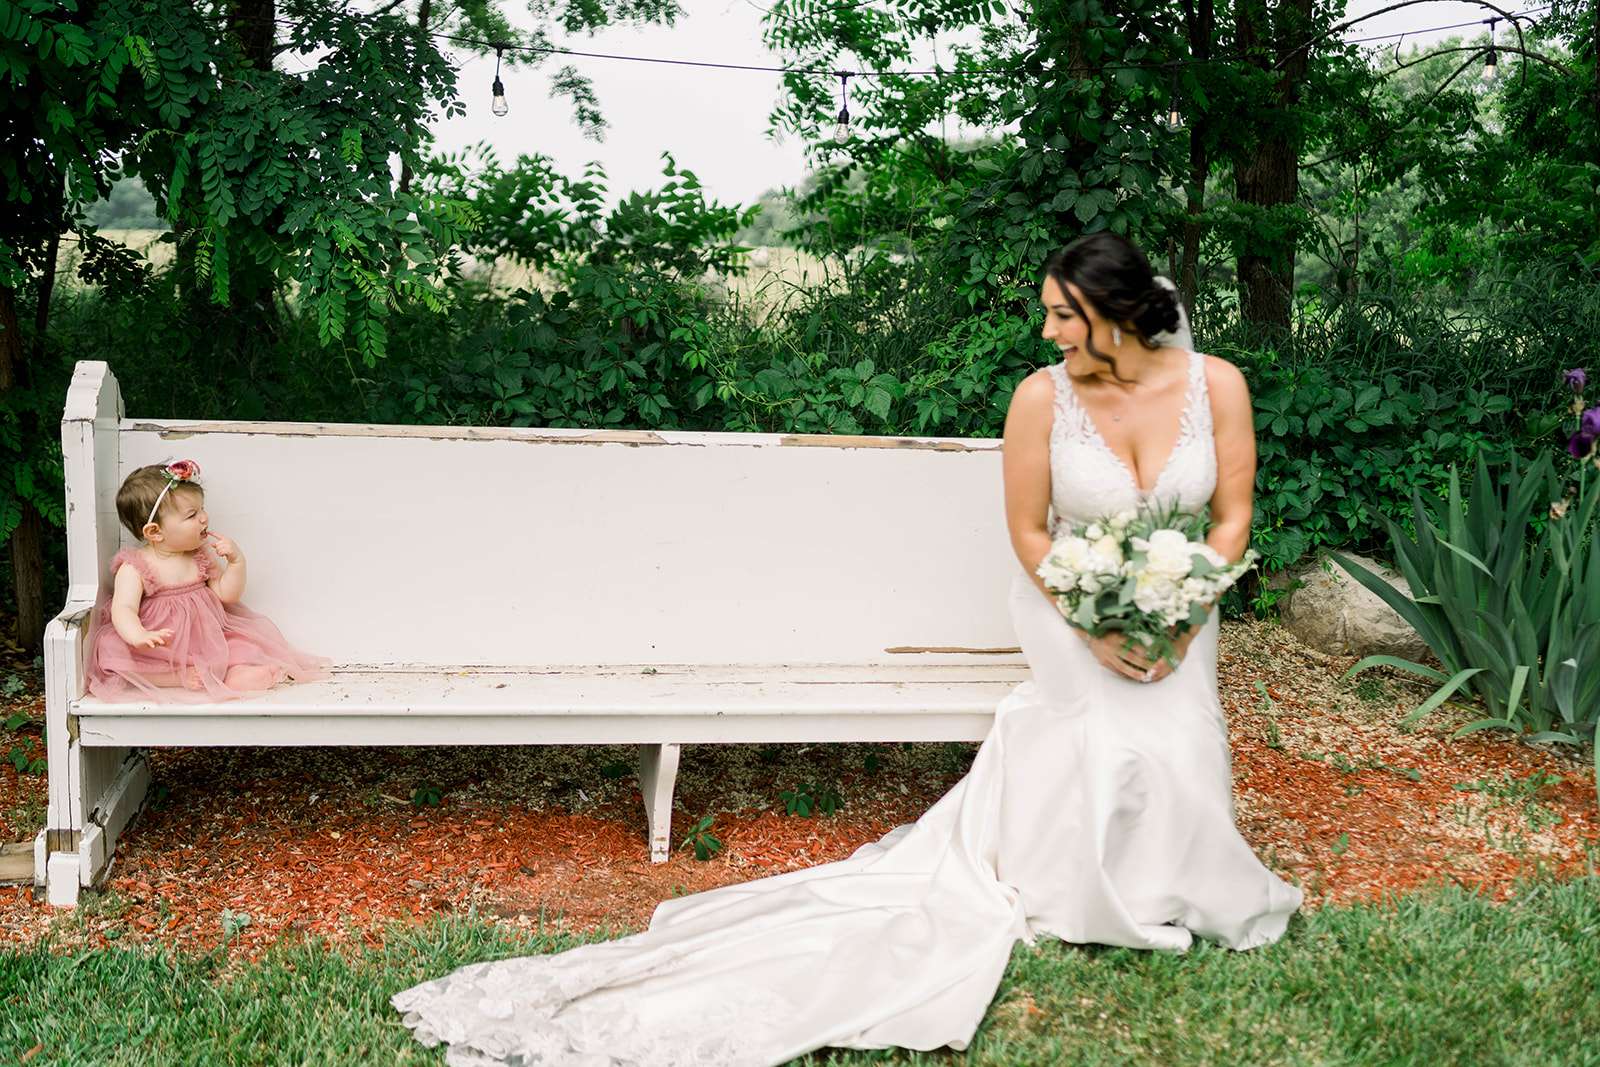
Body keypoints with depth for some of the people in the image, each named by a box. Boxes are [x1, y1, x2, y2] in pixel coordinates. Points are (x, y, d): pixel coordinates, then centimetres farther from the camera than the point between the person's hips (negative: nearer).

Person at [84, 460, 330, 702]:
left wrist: (236, 561, -10)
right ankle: (181, 677, -32)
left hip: (206, 636, 4)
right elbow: (124, 609, -23)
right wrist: (139, 636, -45)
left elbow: (227, 594, 7)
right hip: (160, 651, -4)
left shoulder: (202, 555, 4)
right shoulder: (134, 568, -12)